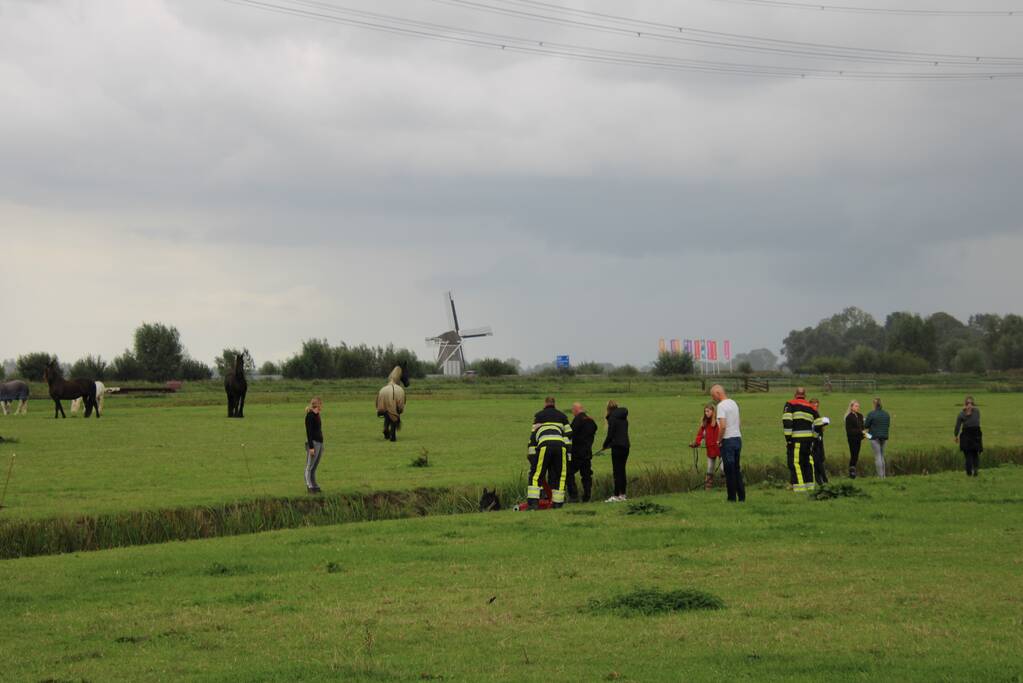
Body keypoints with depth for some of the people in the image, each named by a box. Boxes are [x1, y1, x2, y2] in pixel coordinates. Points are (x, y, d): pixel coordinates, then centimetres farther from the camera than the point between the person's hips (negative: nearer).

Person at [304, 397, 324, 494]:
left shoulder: (317, 415, 15)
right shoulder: (310, 416, -12)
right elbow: (308, 432, -15)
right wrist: (311, 447, -19)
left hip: (320, 442, 9)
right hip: (313, 442, -9)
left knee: (315, 467, 12)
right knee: (309, 467, -4)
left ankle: (314, 486, 15)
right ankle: (310, 487, -3)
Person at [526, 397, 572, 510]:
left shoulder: (539, 416, 22)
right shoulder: (562, 416, 29)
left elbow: (533, 435, 17)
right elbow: (568, 434, 24)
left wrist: (531, 454, 18)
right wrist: (568, 453, 25)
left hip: (545, 445, -2)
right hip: (560, 444, 3)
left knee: (536, 475, 0)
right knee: (559, 475, 11)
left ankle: (533, 502, -12)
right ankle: (557, 503, 7)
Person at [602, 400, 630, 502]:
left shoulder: (612, 418, -10)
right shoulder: (624, 418, 14)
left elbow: (610, 434, -13)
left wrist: (605, 445, 4)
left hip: (617, 447, -7)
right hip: (626, 446, 7)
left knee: (617, 471, -7)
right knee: (622, 470, 14)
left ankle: (616, 495, -10)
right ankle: (622, 494, 18)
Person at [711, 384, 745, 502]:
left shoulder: (721, 406, -14)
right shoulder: (734, 403, 14)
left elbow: (723, 426, -22)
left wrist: (719, 441, -11)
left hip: (728, 440, -8)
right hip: (738, 438, 8)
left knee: (729, 471, -3)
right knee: (737, 469, 13)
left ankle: (732, 498, -1)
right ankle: (741, 497, 12)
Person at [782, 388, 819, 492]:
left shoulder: (790, 404, 0)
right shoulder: (811, 407, 15)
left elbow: (786, 421, -12)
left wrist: (788, 437, -10)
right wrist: (814, 438, 19)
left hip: (796, 439, -5)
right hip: (809, 439, 5)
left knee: (795, 462, -3)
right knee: (808, 462, 16)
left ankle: (799, 486, -10)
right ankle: (810, 484, 19)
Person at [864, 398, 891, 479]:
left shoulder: (871, 414, -11)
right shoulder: (886, 414, 5)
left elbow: (866, 426, -7)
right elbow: (888, 425, 12)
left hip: (875, 437, -5)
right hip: (884, 437, 5)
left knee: (877, 457, -3)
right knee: (882, 456, 15)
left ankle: (880, 476, -7)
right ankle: (883, 475, 15)